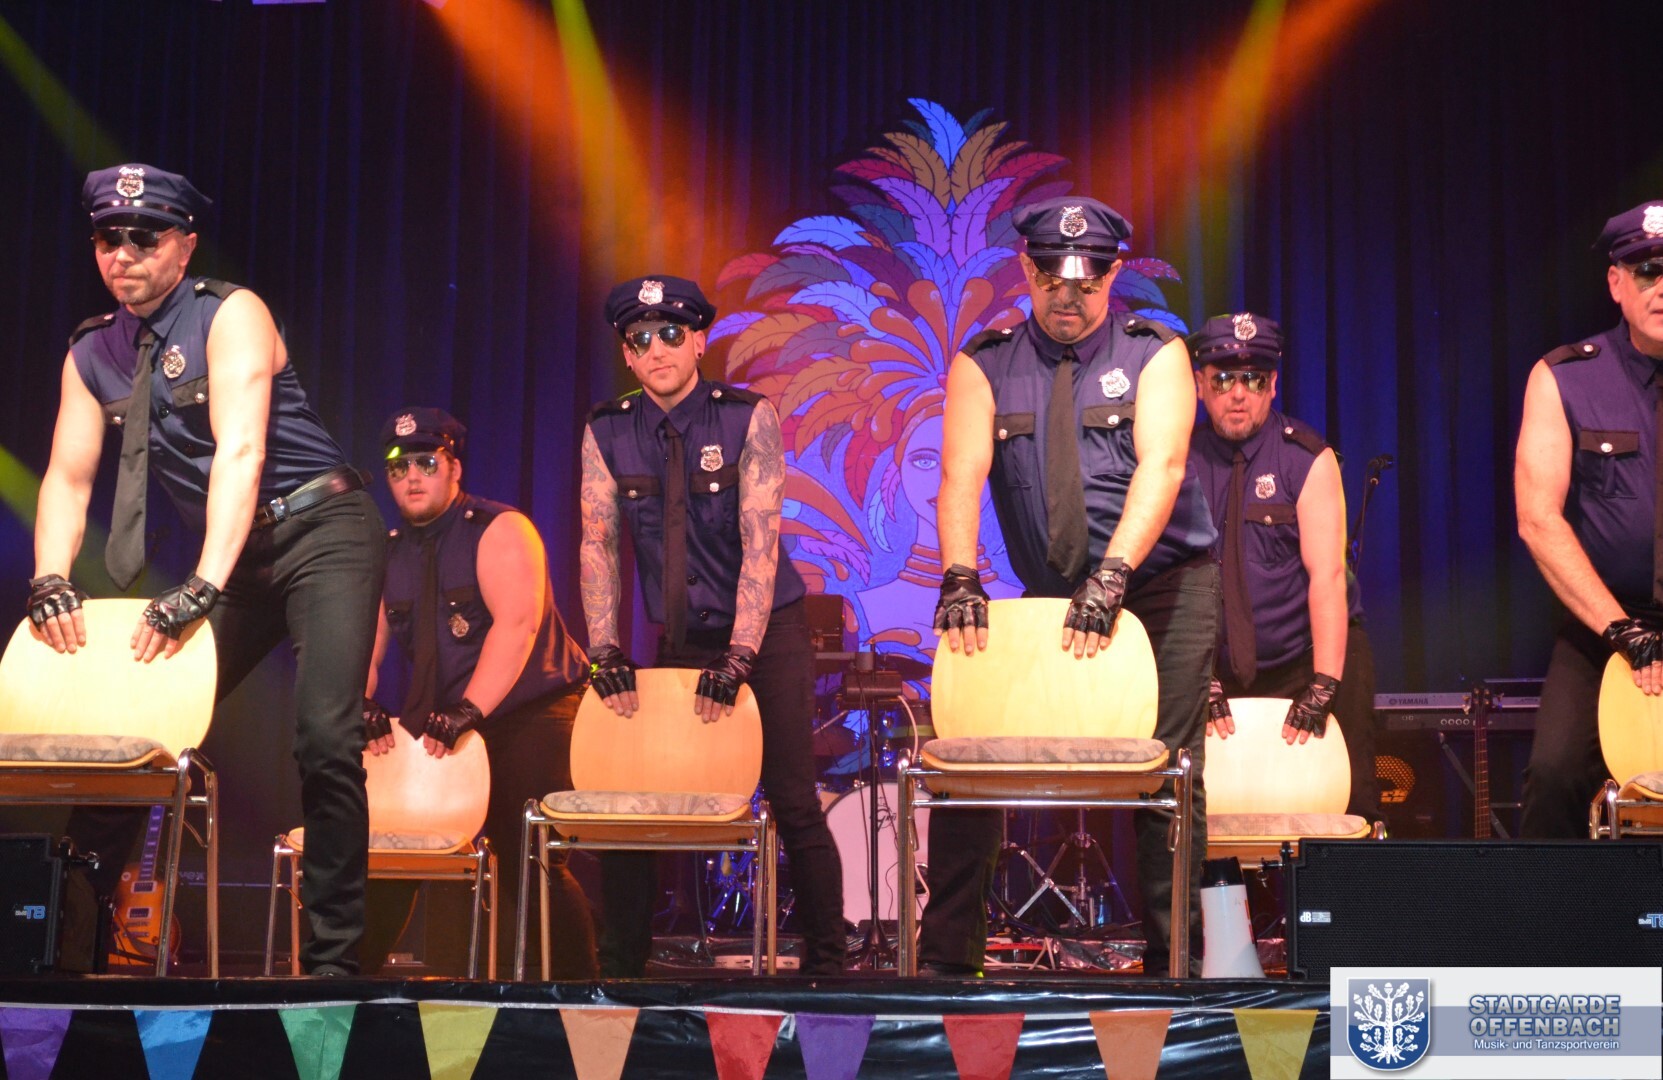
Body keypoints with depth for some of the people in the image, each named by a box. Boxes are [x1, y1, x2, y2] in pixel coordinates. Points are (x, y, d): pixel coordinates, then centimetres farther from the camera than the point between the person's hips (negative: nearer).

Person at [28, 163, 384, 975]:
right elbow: (68, 478, 2)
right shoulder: (92, 354, 6)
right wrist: (51, 581, -17)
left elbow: (240, 451, -24)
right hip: (236, 552, 6)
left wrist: (203, 588, -34)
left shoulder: (231, 315, -13)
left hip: (322, 533, -6)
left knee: (325, 739, -17)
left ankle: (332, 958, -7)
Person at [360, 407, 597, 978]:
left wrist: (468, 711, -30)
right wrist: (363, 701, -16)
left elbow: (517, 624, -22)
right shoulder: (388, 552, 10)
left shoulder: (499, 531, -9)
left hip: (529, 716, -6)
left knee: (529, 861, -15)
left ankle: (575, 979, -2)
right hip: (438, 721, 6)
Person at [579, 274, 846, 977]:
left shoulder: (747, 418, -11)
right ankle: (620, 964, 12)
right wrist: (605, 651, -15)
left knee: (794, 805, -6)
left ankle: (826, 963, 7)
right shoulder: (606, 433, -2)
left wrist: (738, 658, -24)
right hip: (677, 640, 3)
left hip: (765, 632, -3)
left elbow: (761, 541, -17)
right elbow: (598, 544, -4)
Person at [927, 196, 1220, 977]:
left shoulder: (1155, 354, -3)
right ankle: (947, 955, 3)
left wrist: (1110, 578, -31)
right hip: (1048, 592, 2)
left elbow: (1162, 466, -17)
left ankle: (1171, 961, 9)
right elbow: (962, 473, -12)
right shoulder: (984, 366, 2)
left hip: (1164, 585, -1)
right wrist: (961, 578, -29)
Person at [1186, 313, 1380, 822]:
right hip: (1217, 666, 1)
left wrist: (1322, 687, -21)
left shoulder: (1308, 459, -3)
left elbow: (1327, 574, -12)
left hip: (1308, 657, -1)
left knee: (1344, 813, -9)